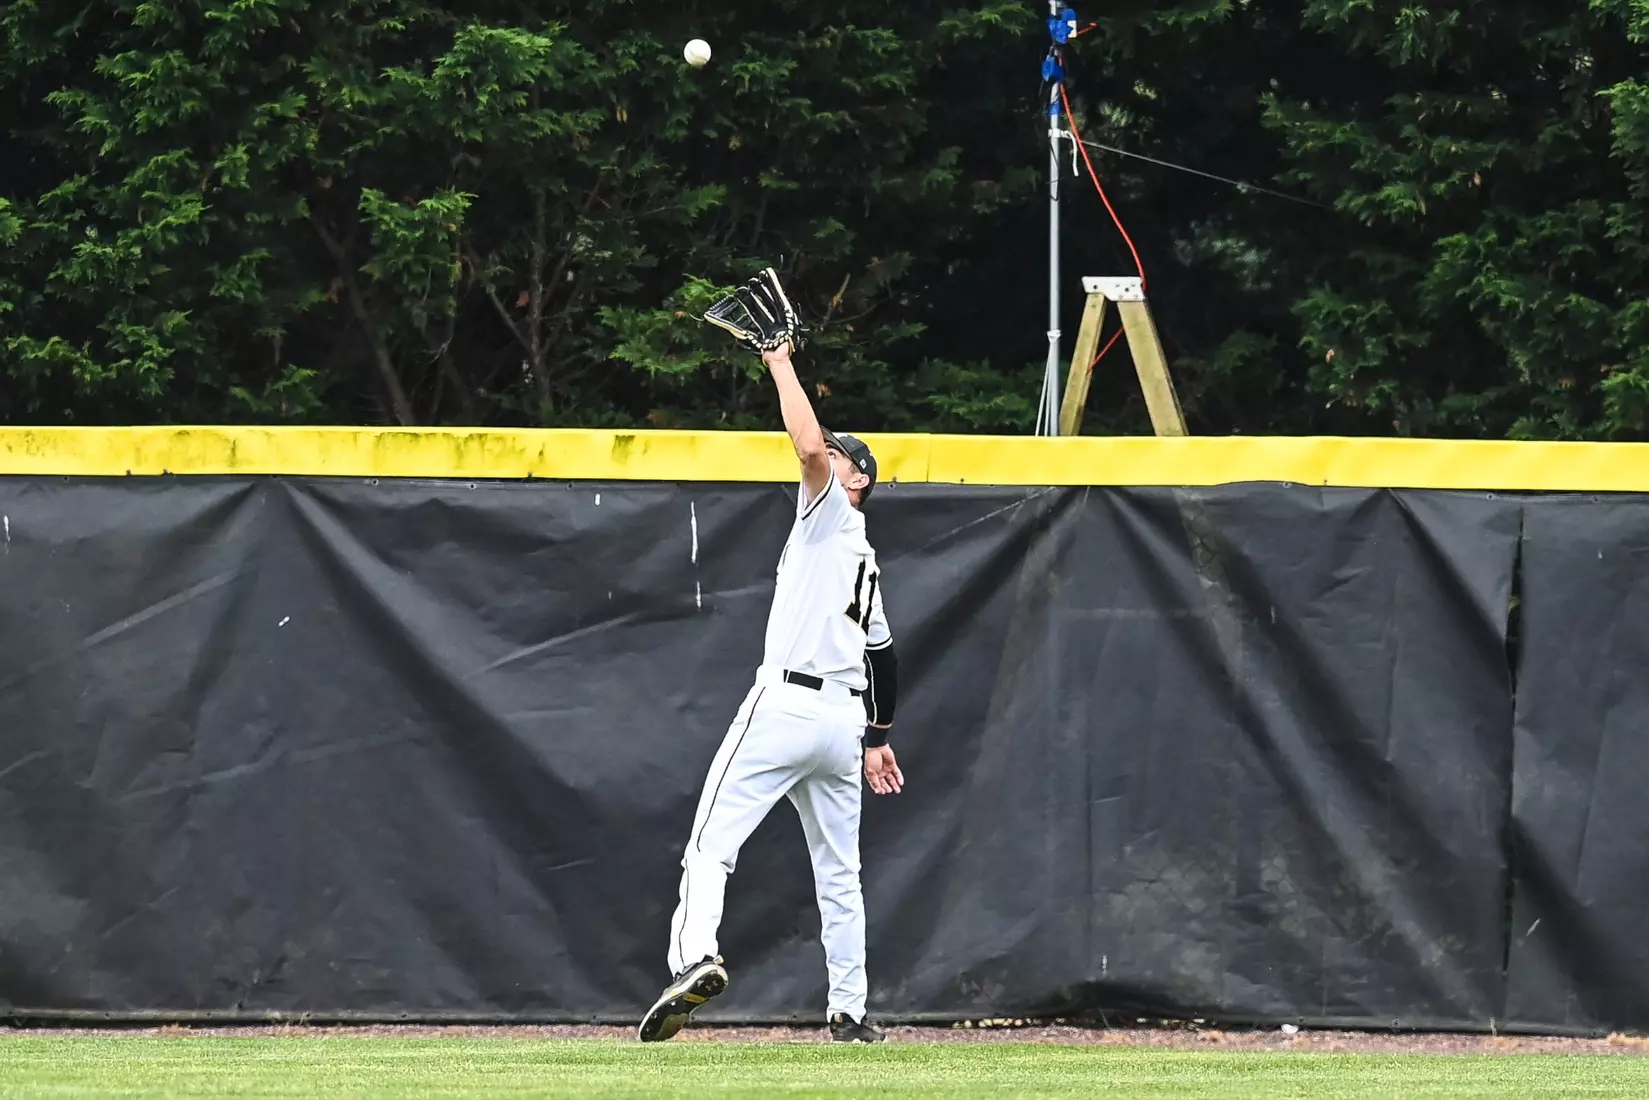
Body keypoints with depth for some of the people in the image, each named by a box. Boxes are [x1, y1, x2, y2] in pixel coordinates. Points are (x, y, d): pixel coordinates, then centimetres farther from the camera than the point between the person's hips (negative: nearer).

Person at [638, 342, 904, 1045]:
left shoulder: (832, 510, 1)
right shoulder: (865, 559, 26)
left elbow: (810, 447, -19)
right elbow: (883, 656, 30)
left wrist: (782, 367, -8)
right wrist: (878, 738, 36)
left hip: (787, 703, -9)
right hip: (845, 719, 9)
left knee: (711, 843, -15)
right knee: (838, 872, 15)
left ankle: (695, 956, -36)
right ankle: (849, 1013, 16)